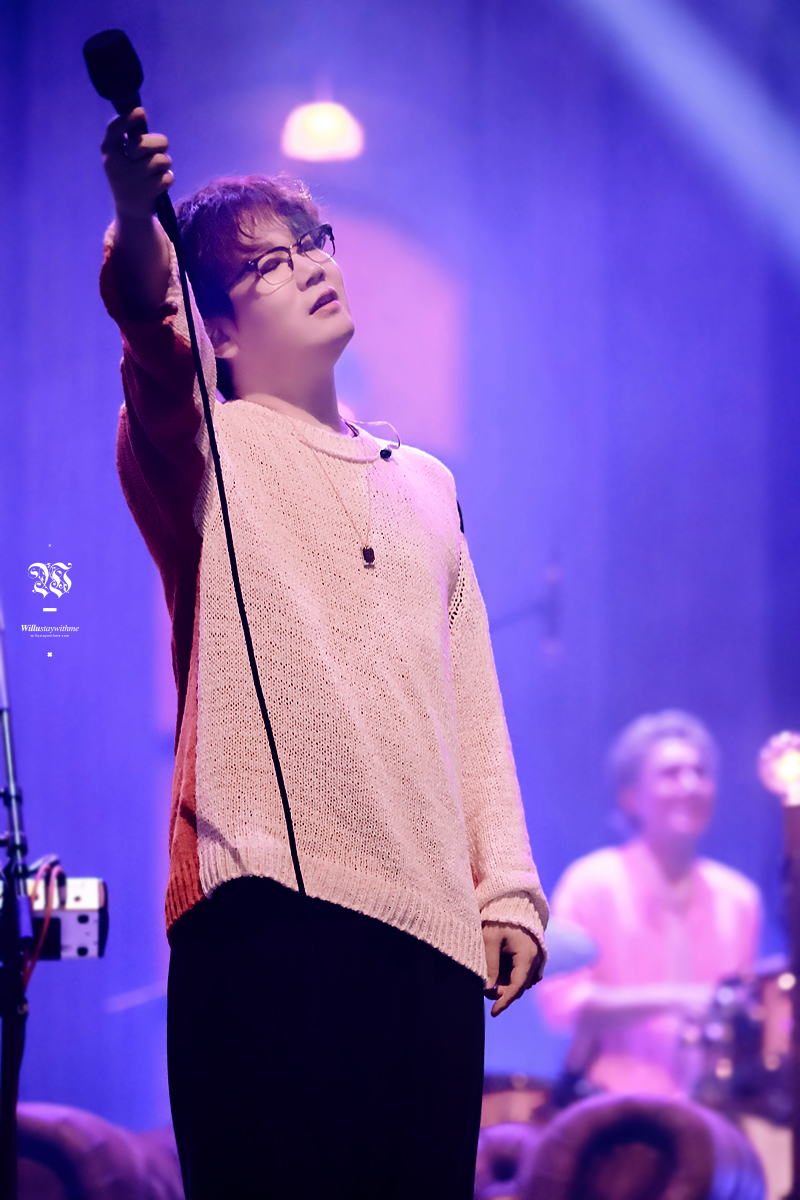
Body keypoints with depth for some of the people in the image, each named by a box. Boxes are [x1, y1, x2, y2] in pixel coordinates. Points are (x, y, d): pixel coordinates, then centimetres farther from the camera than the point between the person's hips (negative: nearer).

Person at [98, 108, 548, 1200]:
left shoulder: (425, 485, 26)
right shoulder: (203, 450, 9)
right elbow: (154, 340, -15)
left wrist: (509, 887, 12)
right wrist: (138, 231, -36)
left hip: (431, 923, 5)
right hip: (267, 905, -5)